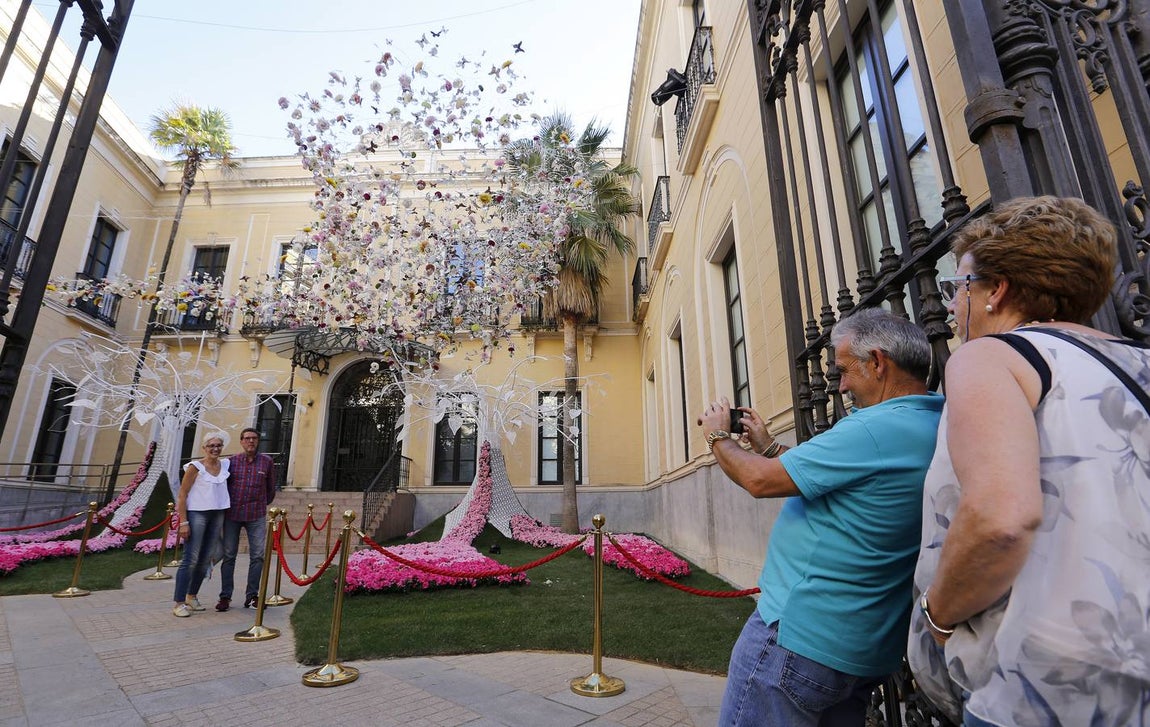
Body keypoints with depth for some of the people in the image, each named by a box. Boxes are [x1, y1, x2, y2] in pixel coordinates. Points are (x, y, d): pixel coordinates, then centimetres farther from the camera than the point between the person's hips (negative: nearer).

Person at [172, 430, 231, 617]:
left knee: (205, 560, 13)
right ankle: (179, 603, 4)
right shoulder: (195, 467, -8)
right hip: (197, 514, -5)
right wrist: (183, 522, -13)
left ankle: (192, 597, 28)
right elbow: (182, 495, -8)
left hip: (217, 515, 5)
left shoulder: (225, 465, 6)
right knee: (190, 560, -5)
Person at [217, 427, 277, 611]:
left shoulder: (267, 462, 3)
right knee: (228, 556, 6)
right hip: (232, 514, 0)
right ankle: (225, 597, 17)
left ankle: (251, 596, 11)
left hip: (256, 516, 0)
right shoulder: (231, 461, 1)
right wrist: (224, 506, 12)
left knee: (258, 555, 0)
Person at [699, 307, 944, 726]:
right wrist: (767, 446, 14)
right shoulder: (931, 429, 7)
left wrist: (718, 437, -2)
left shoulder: (878, 428, -24)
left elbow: (761, 480, -20)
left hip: (800, 638, -9)